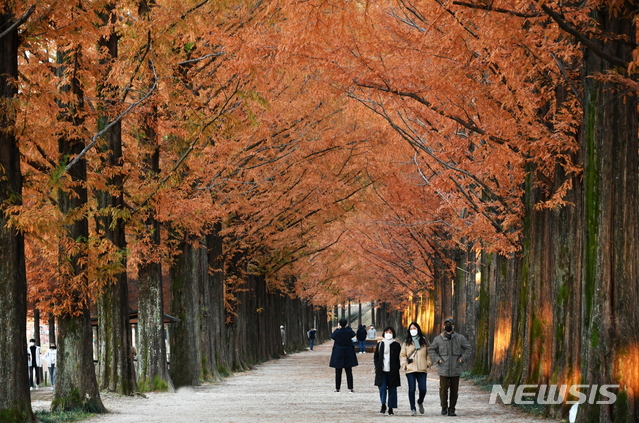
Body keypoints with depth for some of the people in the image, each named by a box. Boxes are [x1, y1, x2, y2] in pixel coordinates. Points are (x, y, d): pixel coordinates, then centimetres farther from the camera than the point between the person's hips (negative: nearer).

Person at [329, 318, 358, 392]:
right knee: (349, 372, 6)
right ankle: (350, 388, 3)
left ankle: (337, 388, 7)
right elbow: (353, 334, 15)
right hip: (348, 354, 1)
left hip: (338, 353, -1)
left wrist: (337, 328, 14)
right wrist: (347, 327, 21)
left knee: (338, 372, 6)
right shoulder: (349, 331, -9)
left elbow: (332, 336, 8)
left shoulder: (337, 332, -14)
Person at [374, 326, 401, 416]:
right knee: (382, 388, -9)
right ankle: (383, 405, 5)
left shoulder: (396, 345, 4)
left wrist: (397, 368, -4)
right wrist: (377, 367, 1)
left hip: (392, 371, -1)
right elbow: (375, 357, 14)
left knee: (392, 390, 2)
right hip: (381, 371, 1)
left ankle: (391, 408, 8)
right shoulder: (380, 344, 10)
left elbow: (400, 358, 6)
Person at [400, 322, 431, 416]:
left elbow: (428, 352, 16)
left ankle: (420, 401, 27)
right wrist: (404, 363, -5)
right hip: (410, 369, 0)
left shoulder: (424, 341, 11)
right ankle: (413, 409, 2)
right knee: (412, 389, -6)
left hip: (422, 369, 0)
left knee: (423, 389, -5)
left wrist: (428, 362, 3)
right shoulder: (407, 342, 10)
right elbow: (402, 354, 11)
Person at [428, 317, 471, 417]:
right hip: (443, 369, -1)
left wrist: (463, 358, 1)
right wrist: (437, 359, -2)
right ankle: (444, 407, 15)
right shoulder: (438, 339, 1)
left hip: (455, 370, 1)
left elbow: (467, 348, 13)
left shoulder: (460, 338, 2)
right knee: (443, 389, -5)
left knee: (454, 390, 4)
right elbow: (431, 350, 11)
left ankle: (451, 409, 14)